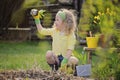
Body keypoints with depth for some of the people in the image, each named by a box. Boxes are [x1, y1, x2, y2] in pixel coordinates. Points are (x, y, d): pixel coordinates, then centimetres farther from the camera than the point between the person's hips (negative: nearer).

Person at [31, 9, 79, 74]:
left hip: (66, 57, -3)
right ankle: (54, 69, -6)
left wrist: (65, 60, -30)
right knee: (48, 53, -30)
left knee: (74, 61, -34)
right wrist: (37, 19, 10)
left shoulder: (71, 35, -10)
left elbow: (70, 49, -18)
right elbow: (41, 30, 15)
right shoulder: (54, 31, 5)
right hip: (55, 58, 3)